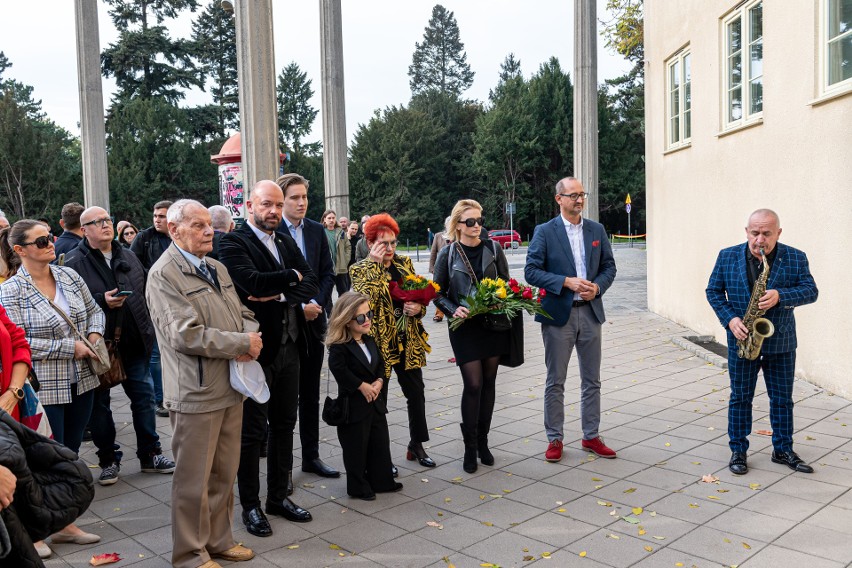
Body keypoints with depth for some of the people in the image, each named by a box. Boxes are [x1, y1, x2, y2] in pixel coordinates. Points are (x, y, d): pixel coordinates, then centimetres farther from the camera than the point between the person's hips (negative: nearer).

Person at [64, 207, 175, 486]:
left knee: (144, 397, 8)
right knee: (99, 403, 7)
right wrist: (102, 301, -24)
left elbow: (145, 291, 17)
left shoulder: (128, 257, 10)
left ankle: (150, 454, 21)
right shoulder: (74, 262, -7)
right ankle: (108, 460, 22)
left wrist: (148, 327, 12)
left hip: (133, 344, 4)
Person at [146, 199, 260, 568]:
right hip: (196, 393, -7)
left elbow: (245, 315, 14)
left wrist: (250, 337, -9)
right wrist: (242, 343, -15)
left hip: (231, 386, 7)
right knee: (194, 479, 6)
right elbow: (186, 335, -21)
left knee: (225, 473, 16)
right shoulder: (164, 274, -12)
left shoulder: (218, 269, 13)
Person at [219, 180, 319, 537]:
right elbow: (253, 281, -26)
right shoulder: (234, 243, -10)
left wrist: (279, 294, -16)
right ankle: (250, 505, 21)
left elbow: (310, 285, 2)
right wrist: (292, 276, -10)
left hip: (288, 346, 7)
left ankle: (279, 496, 31)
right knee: (252, 431, 6)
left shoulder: (286, 242, 11)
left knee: (284, 425, 15)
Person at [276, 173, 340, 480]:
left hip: (313, 320, 5)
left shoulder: (316, 230, 8)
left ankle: (311, 456, 26)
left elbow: (327, 273, 9)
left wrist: (316, 303, -7)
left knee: (311, 394, 14)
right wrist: (298, 307, -14)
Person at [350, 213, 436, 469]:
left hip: (409, 341, 5)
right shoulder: (361, 269, -6)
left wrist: (418, 308, -8)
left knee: (416, 393, 12)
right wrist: (375, 264, -24)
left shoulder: (405, 263, 8)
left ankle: (417, 445, 30)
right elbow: (365, 299, -24)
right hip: (379, 342, -5)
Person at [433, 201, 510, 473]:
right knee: (473, 384, -7)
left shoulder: (493, 249, 4)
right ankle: (470, 447, 9)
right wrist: (454, 309, -17)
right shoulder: (448, 254, -2)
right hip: (464, 327, -3)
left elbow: (506, 284, 10)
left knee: (489, 382, 8)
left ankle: (482, 442, 23)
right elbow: (439, 294, 2)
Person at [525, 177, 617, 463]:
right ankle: (554, 439, 16)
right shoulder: (544, 232, -4)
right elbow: (531, 271, -10)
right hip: (558, 314, -4)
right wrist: (567, 282, -19)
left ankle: (591, 436, 24)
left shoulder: (597, 230, 8)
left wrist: (597, 287, -9)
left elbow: (609, 266, 10)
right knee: (555, 382, 5)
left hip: (590, 312, 4)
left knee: (592, 380, 11)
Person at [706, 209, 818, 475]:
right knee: (740, 397, 8)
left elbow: (811, 291, -8)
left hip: (781, 342, 1)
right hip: (742, 340, 0)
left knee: (782, 398, 11)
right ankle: (738, 451, 18)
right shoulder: (727, 257, -3)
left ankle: (783, 450, 25)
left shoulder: (796, 258, -4)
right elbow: (713, 291, 1)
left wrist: (780, 296, -26)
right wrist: (730, 319, -13)